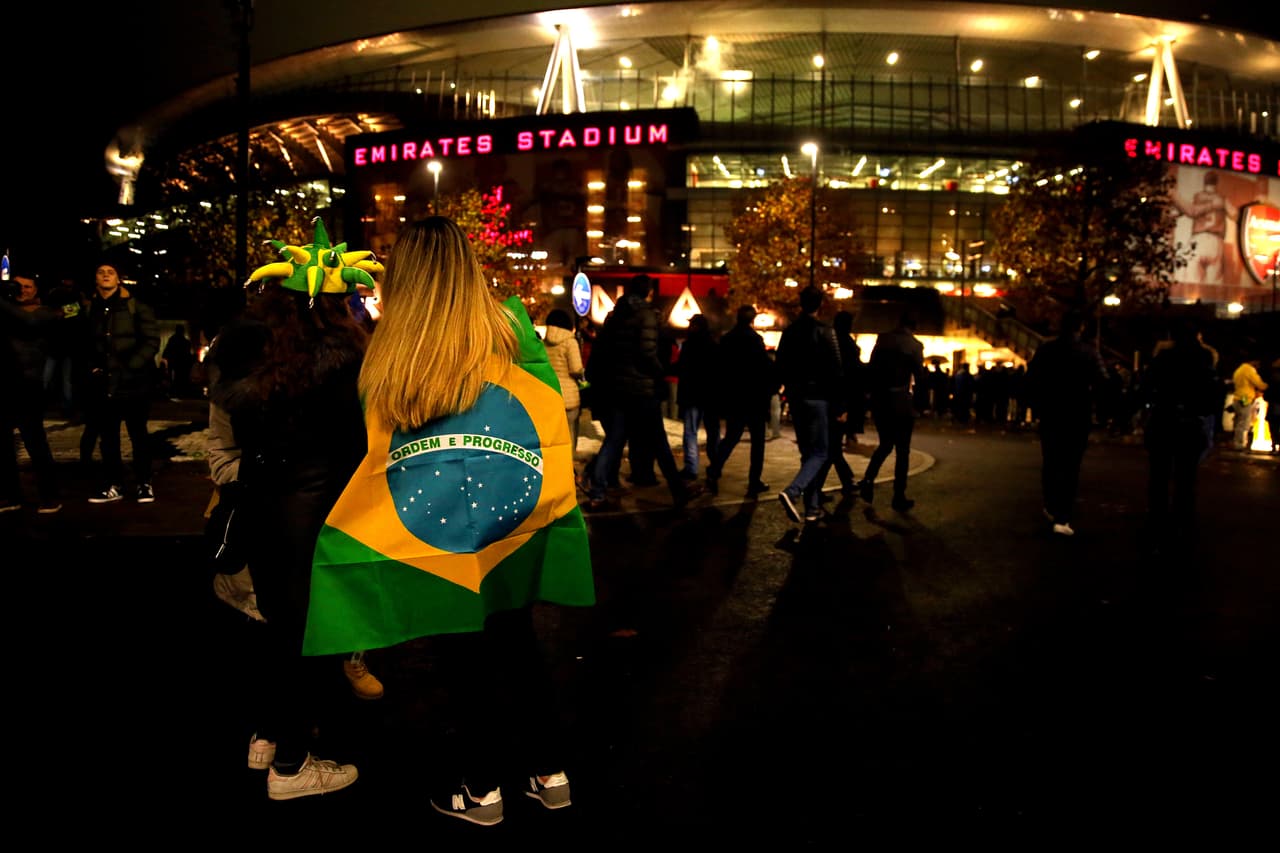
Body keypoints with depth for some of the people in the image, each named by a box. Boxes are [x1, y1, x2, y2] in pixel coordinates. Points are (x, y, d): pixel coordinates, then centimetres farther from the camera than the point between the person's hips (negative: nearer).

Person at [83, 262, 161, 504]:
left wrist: (129, 367, -15)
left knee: (138, 434, 4)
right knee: (107, 436, 9)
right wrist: (93, 366, 1)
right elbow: (88, 344, 17)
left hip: (133, 382, -4)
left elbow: (152, 341, -9)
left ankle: (143, 484, 14)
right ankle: (113, 486, 19)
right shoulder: (91, 309, 10)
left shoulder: (135, 306, -3)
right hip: (103, 383, 4)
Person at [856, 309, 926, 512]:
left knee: (885, 444, 21)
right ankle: (899, 497, 9)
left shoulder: (882, 338, 3)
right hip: (901, 401, -4)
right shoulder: (915, 345, -9)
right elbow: (920, 379, -8)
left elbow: (870, 369, 6)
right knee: (902, 450, 6)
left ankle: (868, 479, 1)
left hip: (879, 399, 4)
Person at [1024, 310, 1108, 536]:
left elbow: (1031, 380, -6)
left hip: (1050, 415, 2)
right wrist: (1087, 401, 0)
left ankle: (1052, 509, 29)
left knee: (1050, 462, 18)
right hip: (1078, 416, -2)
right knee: (1070, 466, 1)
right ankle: (1062, 518, -6)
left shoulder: (1045, 349, -1)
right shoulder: (1089, 352, -5)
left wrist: (1039, 406, 4)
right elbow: (1101, 381, -15)